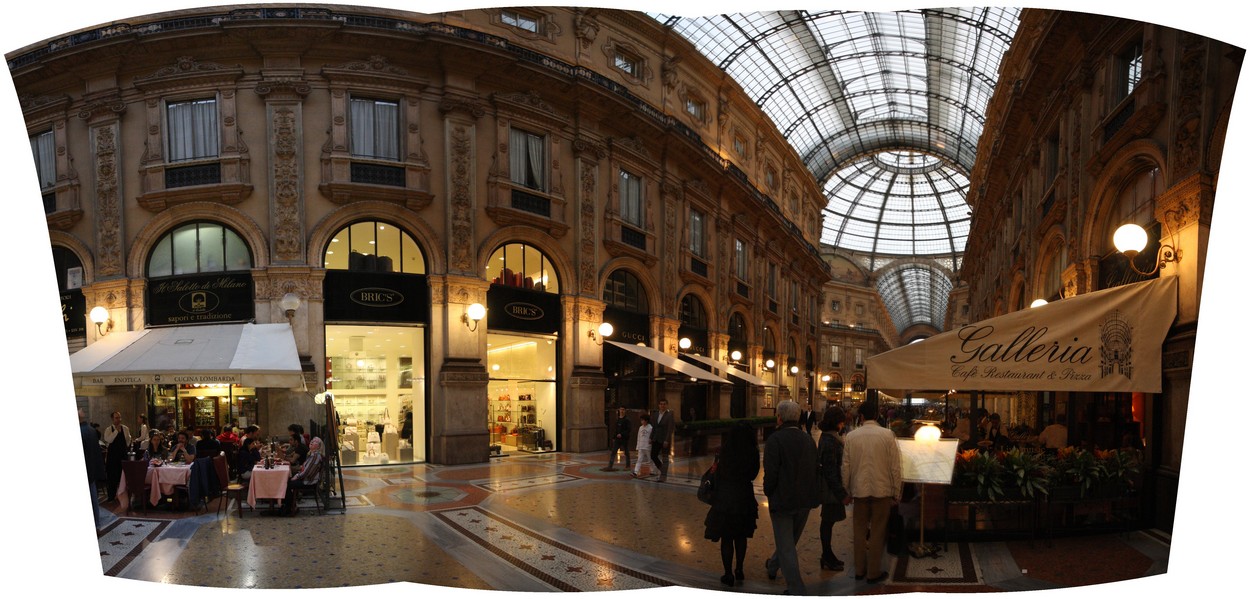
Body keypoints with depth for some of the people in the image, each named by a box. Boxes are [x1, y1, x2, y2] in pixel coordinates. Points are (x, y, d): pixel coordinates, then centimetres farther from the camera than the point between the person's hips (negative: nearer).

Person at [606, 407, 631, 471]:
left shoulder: (626, 420, -8)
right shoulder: (617, 420, 9)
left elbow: (628, 430, -14)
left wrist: (621, 434, -24)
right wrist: (614, 437, 13)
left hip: (624, 439, -5)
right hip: (617, 439, 5)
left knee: (626, 453, 6)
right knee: (613, 452, 0)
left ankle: (627, 466, 16)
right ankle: (610, 466, 0)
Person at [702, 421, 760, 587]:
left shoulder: (725, 451, -16)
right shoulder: (753, 453, -10)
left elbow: (719, 474, -10)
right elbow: (753, 475, 1)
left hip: (725, 498, -2)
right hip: (745, 498, 2)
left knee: (726, 537, 9)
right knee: (741, 536, 21)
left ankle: (728, 574, 14)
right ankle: (739, 570, 26)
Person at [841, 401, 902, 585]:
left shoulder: (851, 436, -4)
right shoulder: (887, 435, -9)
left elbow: (846, 467, 1)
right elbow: (895, 467, -7)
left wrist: (846, 492, 12)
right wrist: (896, 493, 2)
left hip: (859, 490, 2)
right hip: (882, 490, -2)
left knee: (860, 531, 14)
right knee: (877, 532, 9)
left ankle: (859, 570, 22)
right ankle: (874, 573, 16)